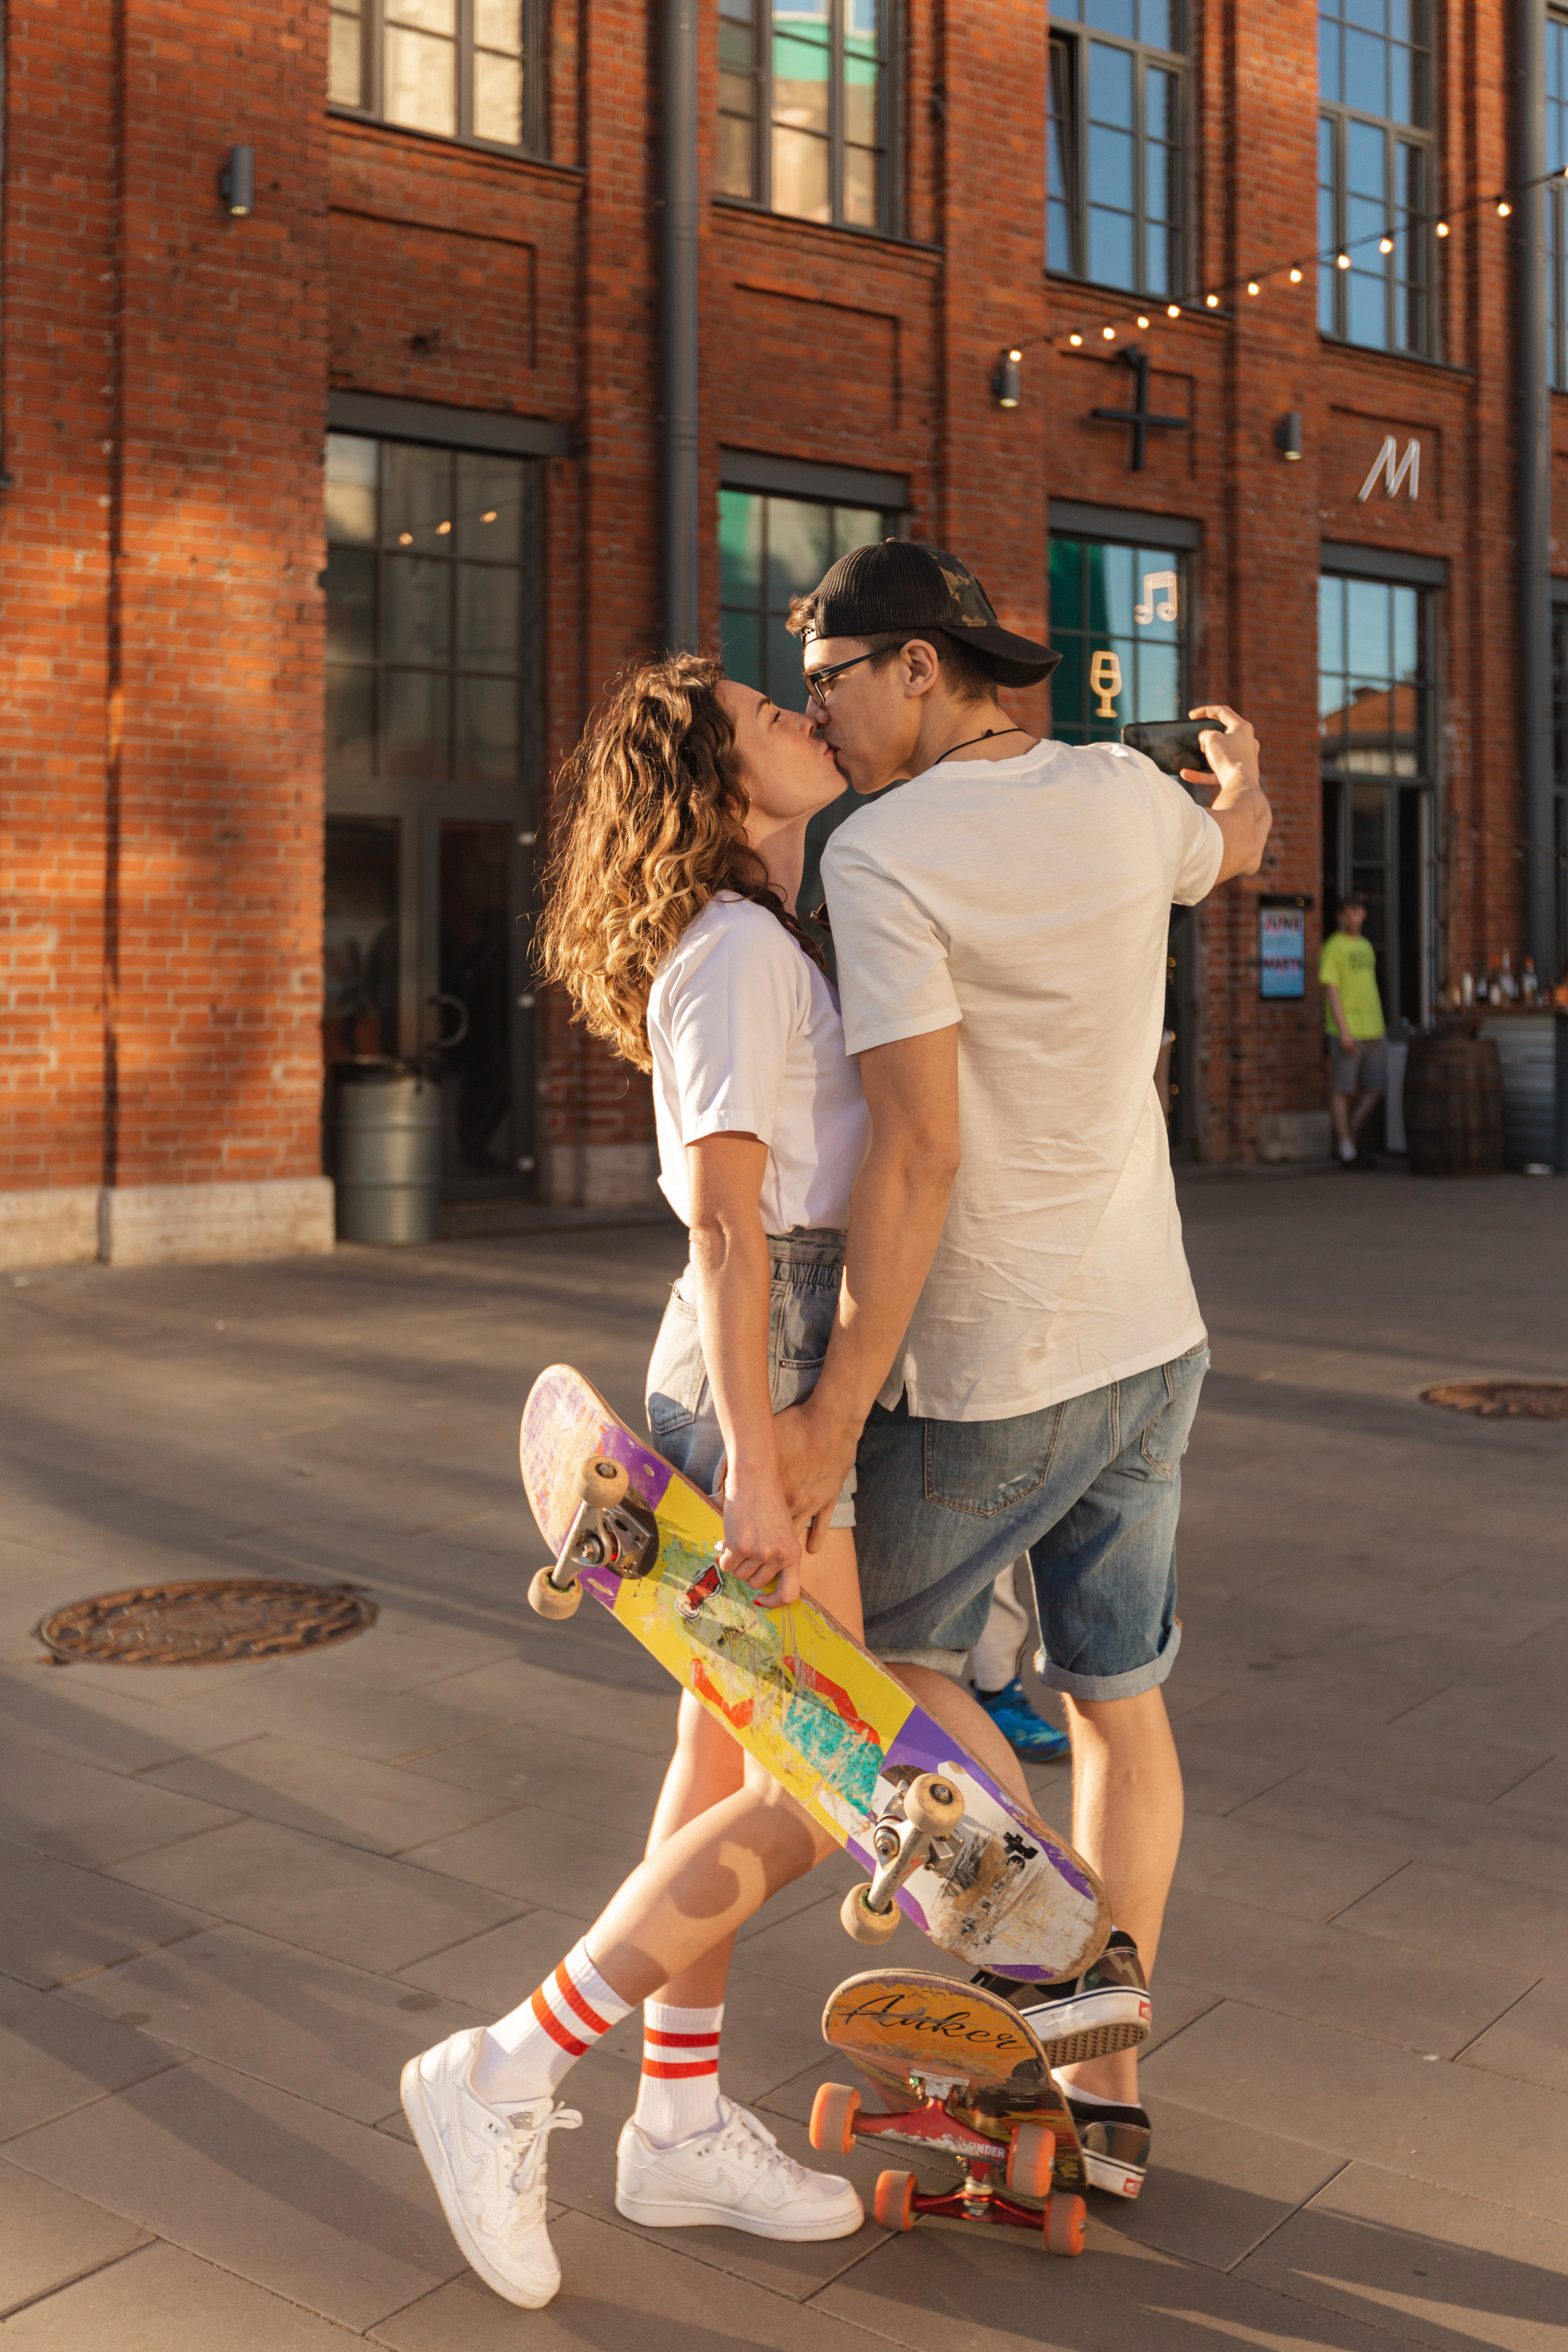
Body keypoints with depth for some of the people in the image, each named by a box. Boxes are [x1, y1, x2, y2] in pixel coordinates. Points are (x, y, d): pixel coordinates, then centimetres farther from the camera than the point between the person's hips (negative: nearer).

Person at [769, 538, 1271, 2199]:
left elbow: (916, 1152, -25)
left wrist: (835, 1411, -21)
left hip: (994, 1374, -6)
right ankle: (1101, 2096, 26)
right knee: (1116, 1704, 15)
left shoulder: (882, 858, -19)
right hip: (1147, 1343, 7)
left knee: (875, 1645, 19)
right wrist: (1243, 775, 50)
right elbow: (1230, 851, 26)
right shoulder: (1122, 791, 1)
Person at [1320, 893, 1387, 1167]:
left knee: (1377, 1089, 3)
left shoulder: (1365, 946, 16)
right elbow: (1331, 990, -13)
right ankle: (1346, 1151, 7)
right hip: (1346, 1032, -7)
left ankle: (1352, 1135, 19)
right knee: (1343, 1090, 0)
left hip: (1374, 1031, 7)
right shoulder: (1333, 947, -7)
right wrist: (1344, 1031, -20)